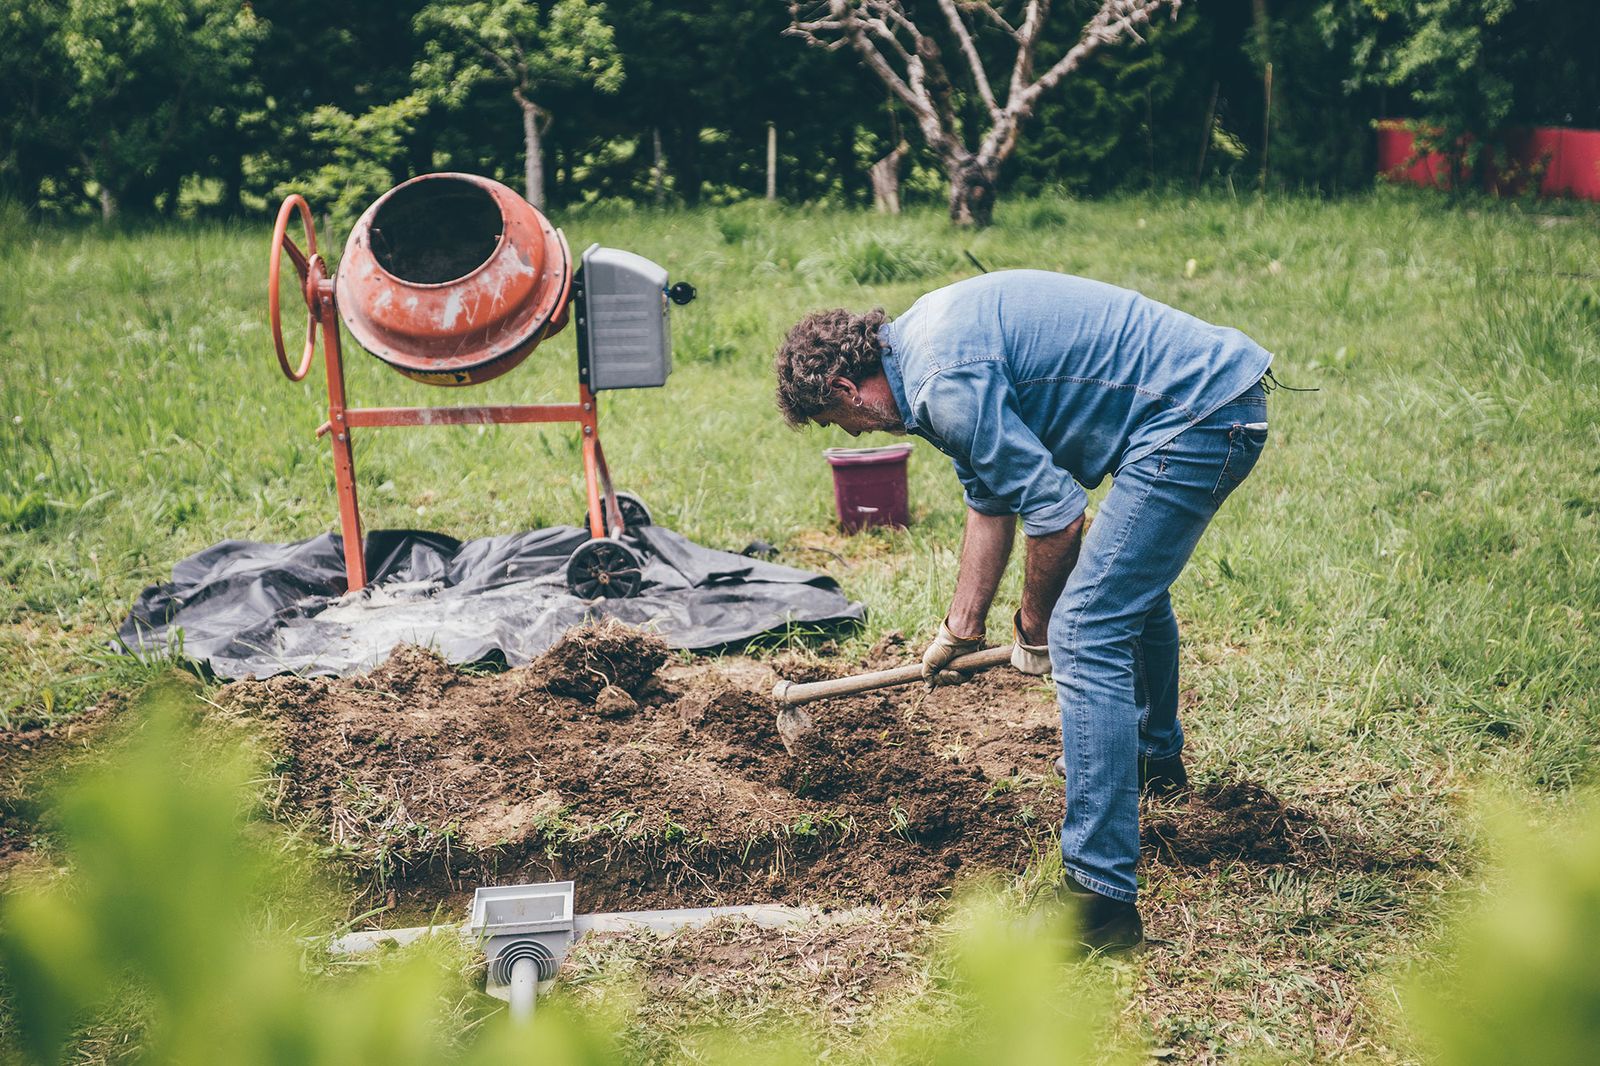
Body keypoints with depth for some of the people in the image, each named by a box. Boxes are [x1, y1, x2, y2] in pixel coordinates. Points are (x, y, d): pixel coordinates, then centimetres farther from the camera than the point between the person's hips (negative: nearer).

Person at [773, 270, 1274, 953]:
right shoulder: (928, 341, 14)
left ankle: (1102, 899, -13)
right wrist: (961, 629, 28)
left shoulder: (946, 382, -19)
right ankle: (1155, 759, 58)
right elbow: (991, 500, 24)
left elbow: (1055, 512, -18)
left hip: (1197, 415, -11)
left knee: (1086, 635, -13)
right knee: (1131, 584, 32)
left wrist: (1033, 628, -1)